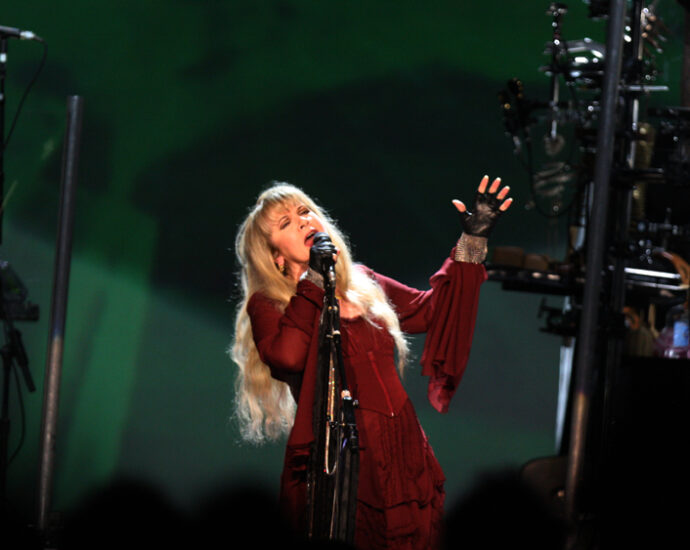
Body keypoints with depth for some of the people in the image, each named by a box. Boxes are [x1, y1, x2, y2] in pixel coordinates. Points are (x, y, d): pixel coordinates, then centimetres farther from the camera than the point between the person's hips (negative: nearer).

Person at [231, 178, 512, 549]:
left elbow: (428, 311, 23)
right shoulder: (267, 305, 0)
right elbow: (287, 357, -20)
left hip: (404, 463, 5)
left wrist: (472, 242, 17)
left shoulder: (361, 283, 16)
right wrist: (313, 281, -12)